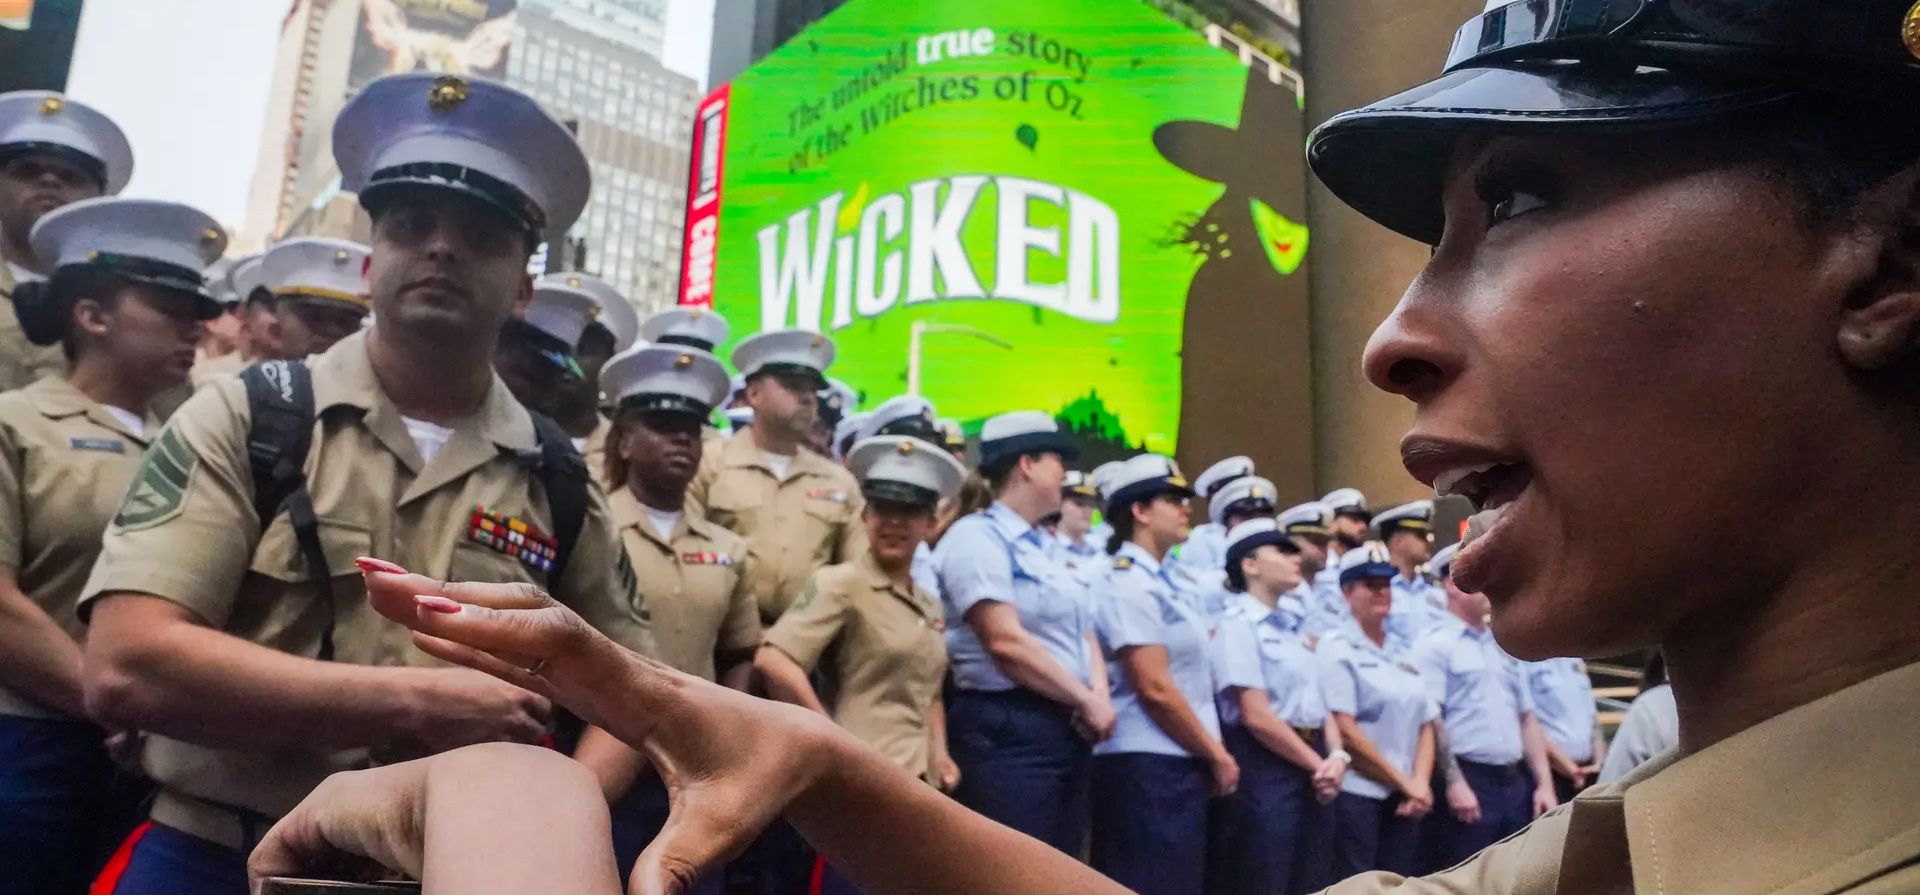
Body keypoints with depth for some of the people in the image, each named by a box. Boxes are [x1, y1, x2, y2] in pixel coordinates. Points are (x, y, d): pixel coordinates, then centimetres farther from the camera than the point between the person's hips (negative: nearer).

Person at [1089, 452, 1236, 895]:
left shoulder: (1159, 581, 16)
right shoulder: (1130, 584, -13)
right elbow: (1155, 689, -19)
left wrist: (1212, 755, 12)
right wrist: (1218, 755, -9)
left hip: (1178, 765, 9)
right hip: (1148, 766, -9)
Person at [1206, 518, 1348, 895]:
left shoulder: (1294, 625, 16)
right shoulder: (1237, 624, -9)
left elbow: (1319, 702, 15)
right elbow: (1256, 716, -16)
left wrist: (1337, 756, -4)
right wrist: (1317, 764, -10)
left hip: (1313, 772, 8)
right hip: (1266, 770, -8)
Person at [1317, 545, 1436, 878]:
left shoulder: (1406, 650, 14)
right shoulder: (1337, 647, -5)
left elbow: (1426, 726, 11)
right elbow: (1344, 730, -13)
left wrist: (1420, 783, -5)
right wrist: (1404, 782, -9)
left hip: (1405, 798, 6)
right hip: (1356, 794, -6)